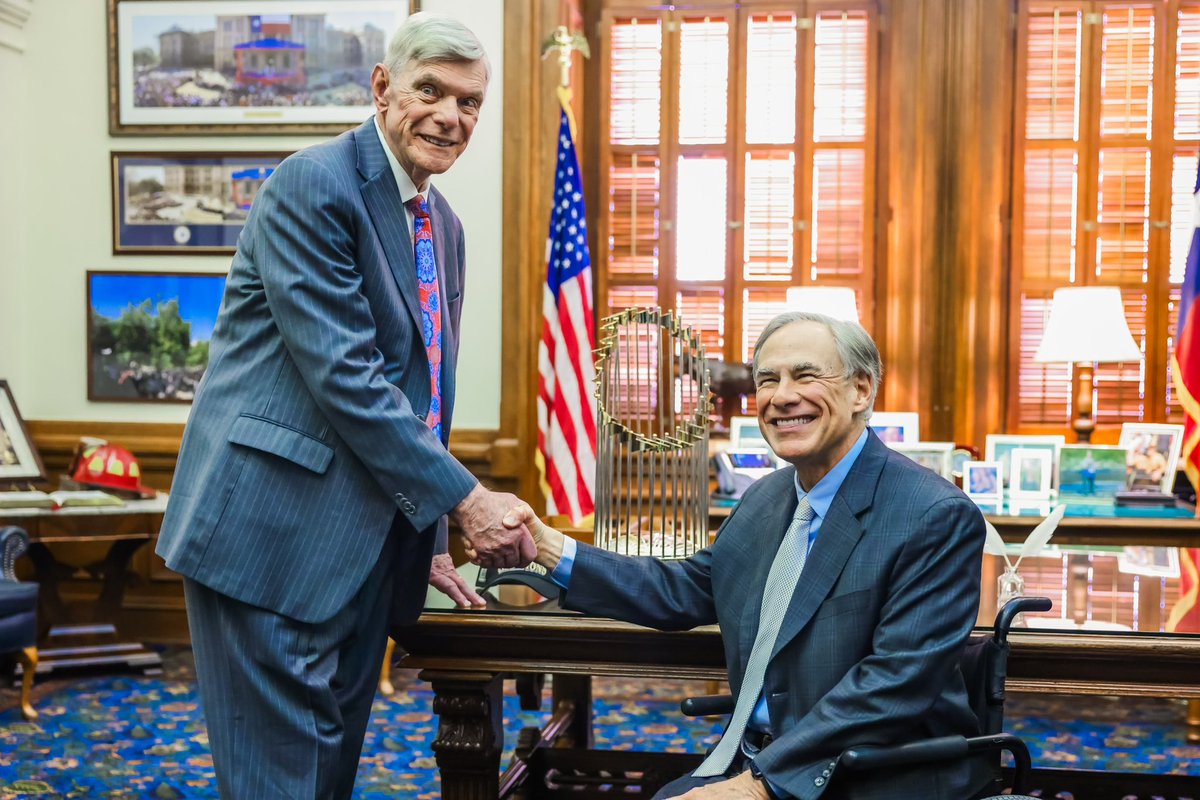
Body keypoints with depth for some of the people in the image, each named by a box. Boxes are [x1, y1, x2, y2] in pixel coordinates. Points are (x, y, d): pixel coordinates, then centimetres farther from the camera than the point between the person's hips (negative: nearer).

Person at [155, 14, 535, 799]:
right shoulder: (314, 186, -13)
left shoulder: (443, 226, 15)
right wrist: (463, 498, -18)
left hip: (368, 544, 9)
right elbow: (344, 376, -20)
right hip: (275, 534, -8)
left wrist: (427, 540, 18)